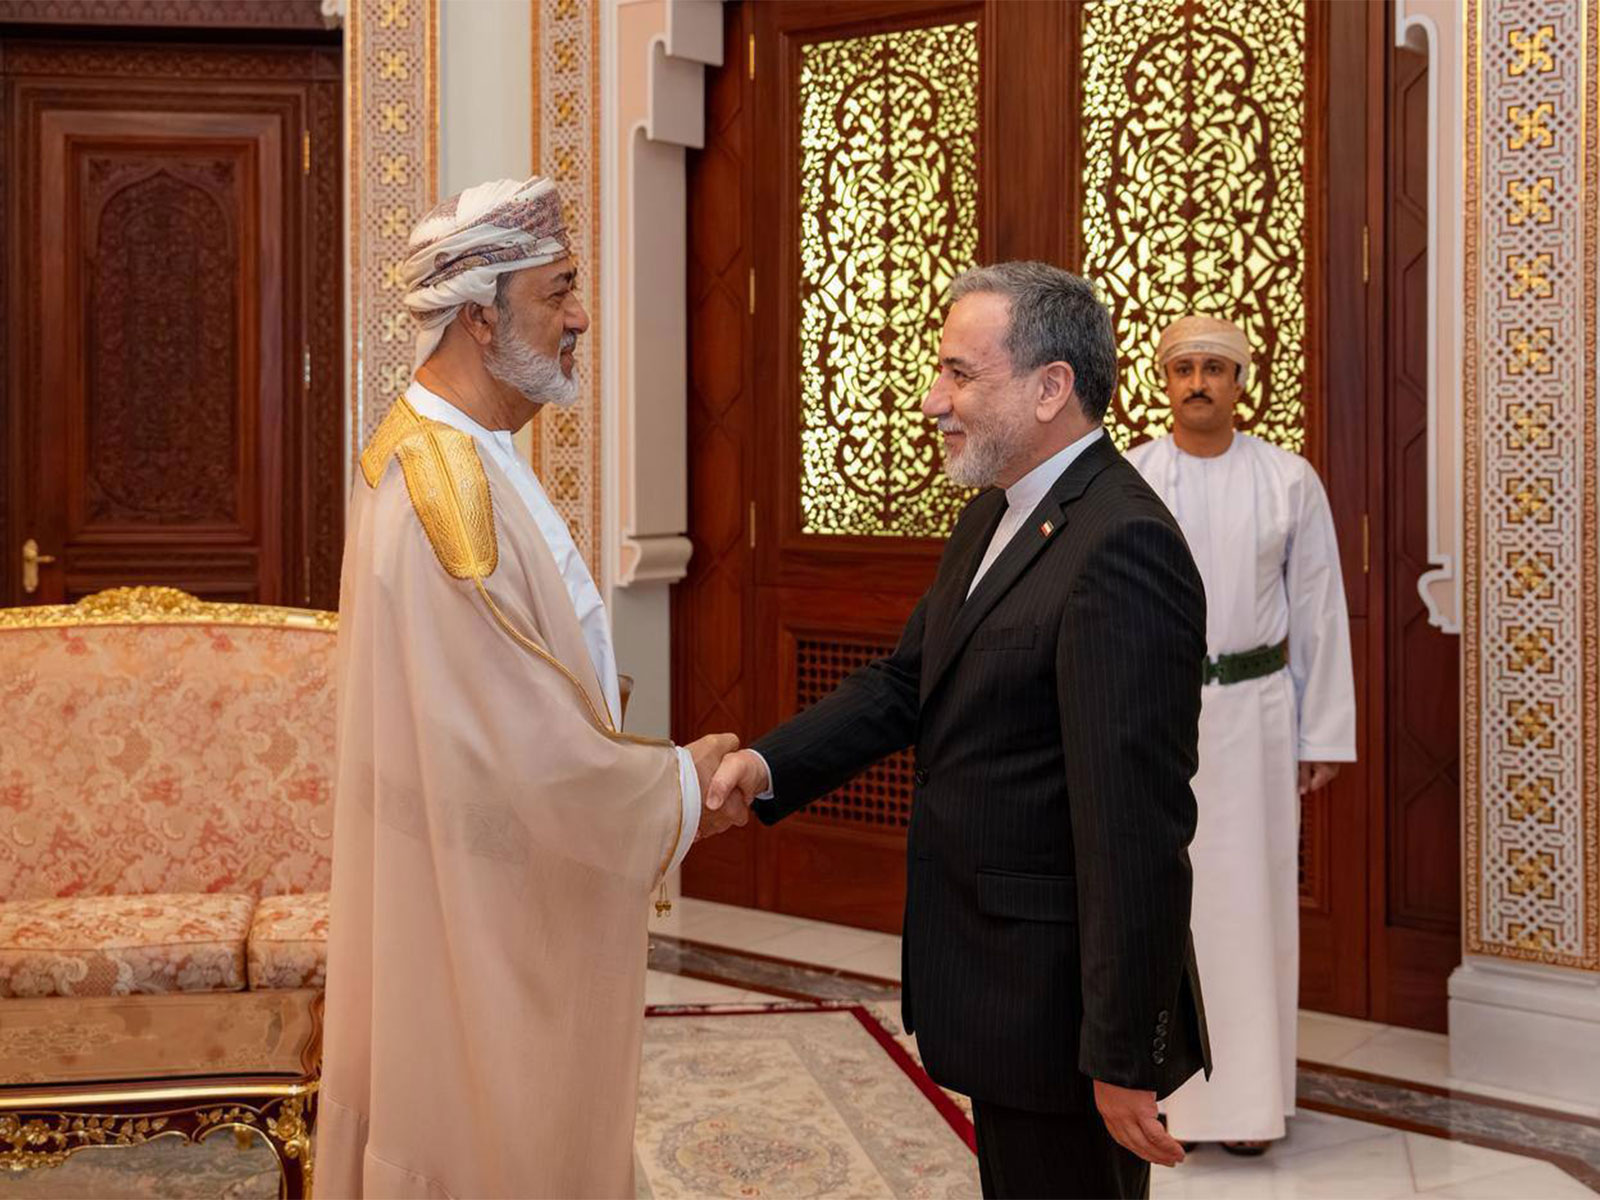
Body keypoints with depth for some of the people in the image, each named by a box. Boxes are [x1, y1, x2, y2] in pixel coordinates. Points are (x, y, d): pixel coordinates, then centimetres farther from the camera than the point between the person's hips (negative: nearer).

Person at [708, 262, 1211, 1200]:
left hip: (1063, 1006, -9)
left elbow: (1135, 829, -26)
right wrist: (769, 764, -6)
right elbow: (906, 682, 11)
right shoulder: (994, 517, 9)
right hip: (1004, 985, 9)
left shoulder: (1121, 546, -24)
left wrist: (1123, 1056, -24)